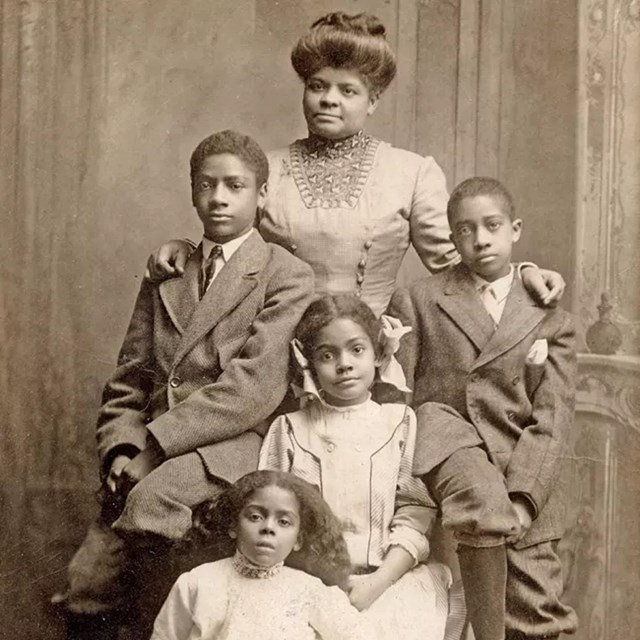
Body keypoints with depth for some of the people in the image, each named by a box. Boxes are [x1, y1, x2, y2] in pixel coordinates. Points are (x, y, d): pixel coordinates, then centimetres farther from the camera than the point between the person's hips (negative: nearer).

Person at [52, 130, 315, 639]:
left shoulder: (288, 277, 2)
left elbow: (254, 385, -10)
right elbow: (129, 380, 17)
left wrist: (154, 449, -15)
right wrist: (121, 450, -4)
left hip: (233, 446, -4)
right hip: (149, 456, 5)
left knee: (151, 499, -33)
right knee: (88, 581, -11)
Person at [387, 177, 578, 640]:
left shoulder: (550, 319, 14)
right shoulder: (416, 303, 12)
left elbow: (551, 422, 3)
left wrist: (520, 503, -12)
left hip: (527, 490, 2)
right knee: (485, 506, -33)